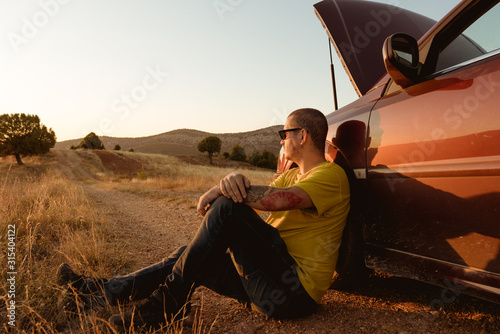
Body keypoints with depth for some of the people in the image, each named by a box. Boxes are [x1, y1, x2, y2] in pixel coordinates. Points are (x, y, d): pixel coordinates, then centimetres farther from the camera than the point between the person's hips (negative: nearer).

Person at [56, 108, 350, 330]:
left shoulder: (331, 175, -10)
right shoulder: (292, 175, 20)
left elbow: (278, 199, -29)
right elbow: (260, 198, 5)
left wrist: (222, 190, -15)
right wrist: (234, 181, -19)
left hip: (294, 293, -9)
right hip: (273, 280, 9)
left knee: (227, 208, -22)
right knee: (188, 256, 4)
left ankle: (168, 301, -9)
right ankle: (100, 293, 14)